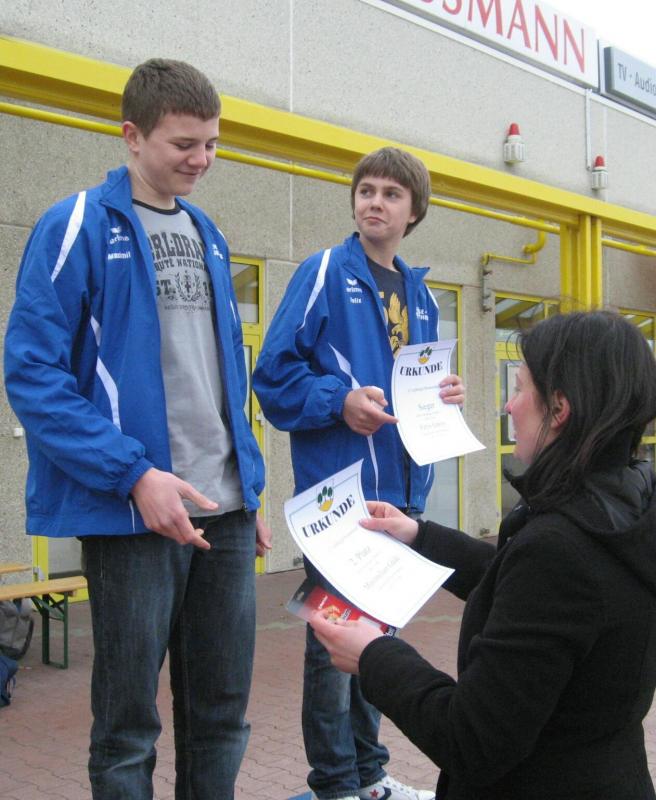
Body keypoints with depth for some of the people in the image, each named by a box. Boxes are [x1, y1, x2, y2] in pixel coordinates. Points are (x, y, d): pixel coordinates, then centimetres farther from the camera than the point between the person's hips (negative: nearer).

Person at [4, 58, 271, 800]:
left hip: (224, 511, 6)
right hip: (131, 512, -6)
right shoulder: (78, 228, -6)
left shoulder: (208, 235, 14)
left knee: (221, 711, 14)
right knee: (129, 722, 6)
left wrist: (249, 489, 15)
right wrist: (134, 474, -20)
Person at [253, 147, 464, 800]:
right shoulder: (325, 273, -6)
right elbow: (275, 372, -10)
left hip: (402, 489, 7)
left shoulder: (419, 293, 15)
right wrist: (340, 401, -23)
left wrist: (443, 395, 2)